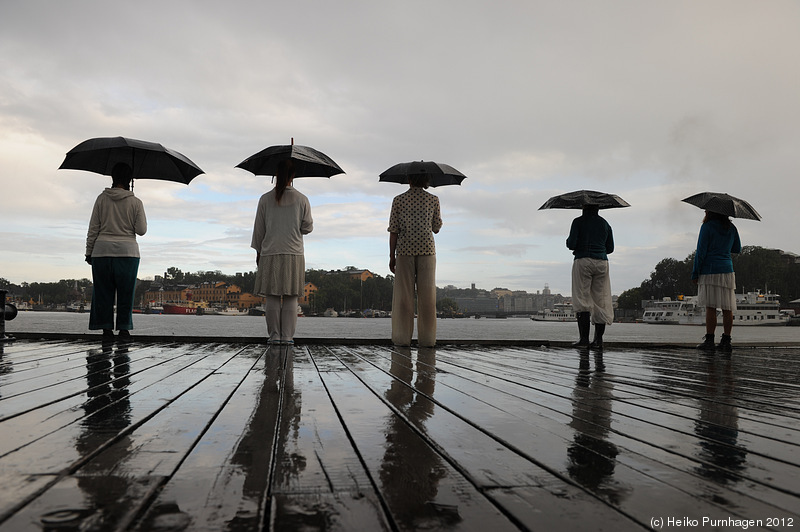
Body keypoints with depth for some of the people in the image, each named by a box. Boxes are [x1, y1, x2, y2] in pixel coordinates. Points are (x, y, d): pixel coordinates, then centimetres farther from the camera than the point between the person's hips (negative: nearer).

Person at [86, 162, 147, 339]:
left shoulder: (102, 198, 2)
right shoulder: (136, 202, -2)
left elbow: (93, 228, 2)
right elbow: (141, 230, -3)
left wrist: (89, 252, 8)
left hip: (102, 250, 1)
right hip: (127, 251, -1)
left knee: (103, 291, 8)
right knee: (126, 291, 5)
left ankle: (106, 327, 7)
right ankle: (124, 328, 5)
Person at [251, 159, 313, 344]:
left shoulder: (265, 199, 0)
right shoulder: (302, 200, -1)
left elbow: (259, 228, 5)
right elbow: (307, 228, 4)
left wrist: (258, 251, 15)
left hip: (270, 253, 0)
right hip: (294, 253, 0)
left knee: (272, 297, 5)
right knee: (291, 297, 3)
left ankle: (274, 336, 6)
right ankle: (287, 336, 3)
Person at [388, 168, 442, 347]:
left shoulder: (398, 200, 3)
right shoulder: (433, 200, 4)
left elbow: (393, 230, -1)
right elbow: (436, 228, 9)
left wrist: (392, 256, 3)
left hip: (404, 251, 0)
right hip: (427, 250, 0)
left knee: (403, 294, 2)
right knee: (427, 294, 2)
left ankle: (402, 337, 1)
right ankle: (427, 338, 2)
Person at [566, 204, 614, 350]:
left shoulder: (578, 222, -1)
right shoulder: (605, 223, 13)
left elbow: (571, 244, -9)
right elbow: (610, 248, 15)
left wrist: (567, 241, 13)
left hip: (583, 262, -4)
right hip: (602, 262, 4)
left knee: (582, 300, -4)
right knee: (600, 301, 6)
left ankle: (584, 338, -11)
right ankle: (598, 340, 5)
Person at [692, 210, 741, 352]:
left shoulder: (707, 226, -5)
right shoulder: (731, 228, 11)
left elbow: (701, 252, -8)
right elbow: (737, 249, 22)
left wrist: (695, 274, -5)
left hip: (710, 270, -5)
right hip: (727, 270, 5)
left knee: (710, 307, -6)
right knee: (727, 308, 5)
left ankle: (709, 341, -7)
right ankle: (726, 341, 7)